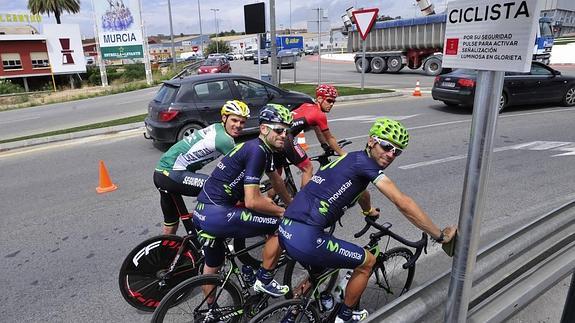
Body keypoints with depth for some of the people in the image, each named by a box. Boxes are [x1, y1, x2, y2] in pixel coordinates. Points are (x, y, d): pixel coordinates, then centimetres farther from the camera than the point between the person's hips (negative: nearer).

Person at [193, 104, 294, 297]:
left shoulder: (265, 149, 11)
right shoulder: (257, 150, -18)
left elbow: (276, 179, 26)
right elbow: (252, 202, -20)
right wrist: (284, 212, -6)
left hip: (204, 212, 10)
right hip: (216, 215, -10)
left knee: (212, 266, 28)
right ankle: (264, 280, 10)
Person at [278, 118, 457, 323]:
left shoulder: (351, 160, 20)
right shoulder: (364, 161, -7)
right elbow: (403, 204, -10)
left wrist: (369, 211, 62)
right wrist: (440, 235, -1)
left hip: (285, 231, 9)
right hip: (305, 239, -9)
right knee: (367, 262, 12)